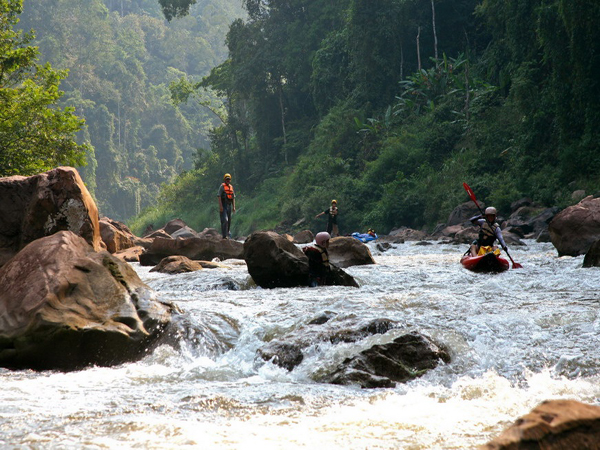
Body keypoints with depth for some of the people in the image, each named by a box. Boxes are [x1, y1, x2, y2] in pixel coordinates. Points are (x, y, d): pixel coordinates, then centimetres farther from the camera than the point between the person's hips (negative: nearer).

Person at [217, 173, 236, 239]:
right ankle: (224, 236, -19)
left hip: (229, 205, 7)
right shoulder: (222, 186, -4)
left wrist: (234, 207, 11)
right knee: (225, 220, -16)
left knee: (229, 221, 10)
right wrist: (220, 206, -18)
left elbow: (233, 197, 19)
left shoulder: (231, 187, 15)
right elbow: (219, 196, -10)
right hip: (223, 205, -7)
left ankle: (227, 235, 22)